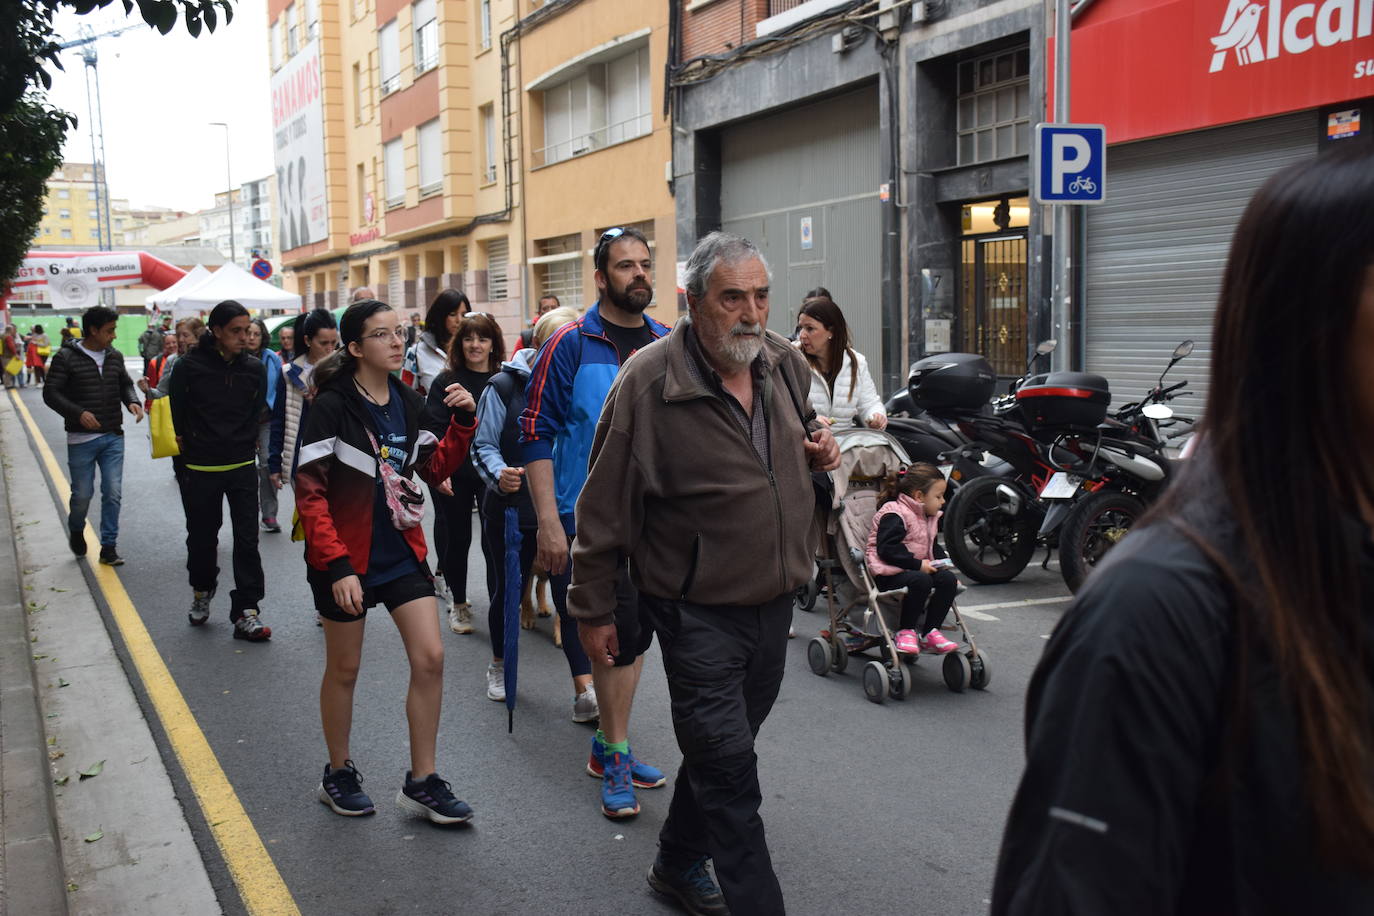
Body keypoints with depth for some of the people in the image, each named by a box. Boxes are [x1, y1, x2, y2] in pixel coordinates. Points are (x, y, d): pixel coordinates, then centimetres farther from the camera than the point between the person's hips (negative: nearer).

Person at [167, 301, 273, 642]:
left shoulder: (254, 368, -1)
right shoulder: (190, 366, -10)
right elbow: (178, 412, 2)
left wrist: (245, 443, 7)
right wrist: (192, 444, 7)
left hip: (243, 466, 2)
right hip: (201, 469, -1)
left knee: (247, 540, -3)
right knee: (202, 537, 13)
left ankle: (246, 612, 0)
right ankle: (202, 592, 39)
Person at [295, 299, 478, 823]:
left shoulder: (407, 403, 5)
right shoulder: (332, 407, -14)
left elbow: (437, 468, 9)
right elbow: (309, 491, -16)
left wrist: (462, 423, -7)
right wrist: (337, 564, -22)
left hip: (402, 551, 5)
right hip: (346, 559, -5)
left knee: (430, 658, -1)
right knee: (344, 669, 10)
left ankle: (421, 782, 11)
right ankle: (338, 774, 30)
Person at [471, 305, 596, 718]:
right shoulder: (504, 386, -6)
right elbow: (484, 444, -6)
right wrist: (499, 473, -26)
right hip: (512, 509, -1)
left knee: (570, 597, -6)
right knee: (508, 591, 14)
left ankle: (586, 692, -7)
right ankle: (499, 666, 39)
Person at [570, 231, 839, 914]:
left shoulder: (786, 364, 2)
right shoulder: (649, 382, -17)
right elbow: (604, 507, -12)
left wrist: (819, 453, 0)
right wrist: (592, 611, -8)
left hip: (775, 597, 7)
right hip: (699, 608, -7)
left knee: (719, 748, 21)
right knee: (729, 768, -4)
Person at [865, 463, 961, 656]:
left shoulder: (930, 517, 16)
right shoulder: (894, 515, -15)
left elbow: (933, 545, 27)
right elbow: (887, 548, -23)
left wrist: (941, 560, 5)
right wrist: (918, 564, -24)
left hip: (920, 568, 9)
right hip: (889, 573, -9)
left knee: (948, 580, -13)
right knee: (921, 581, -34)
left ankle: (930, 632, -9)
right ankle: (905, 632, -18)